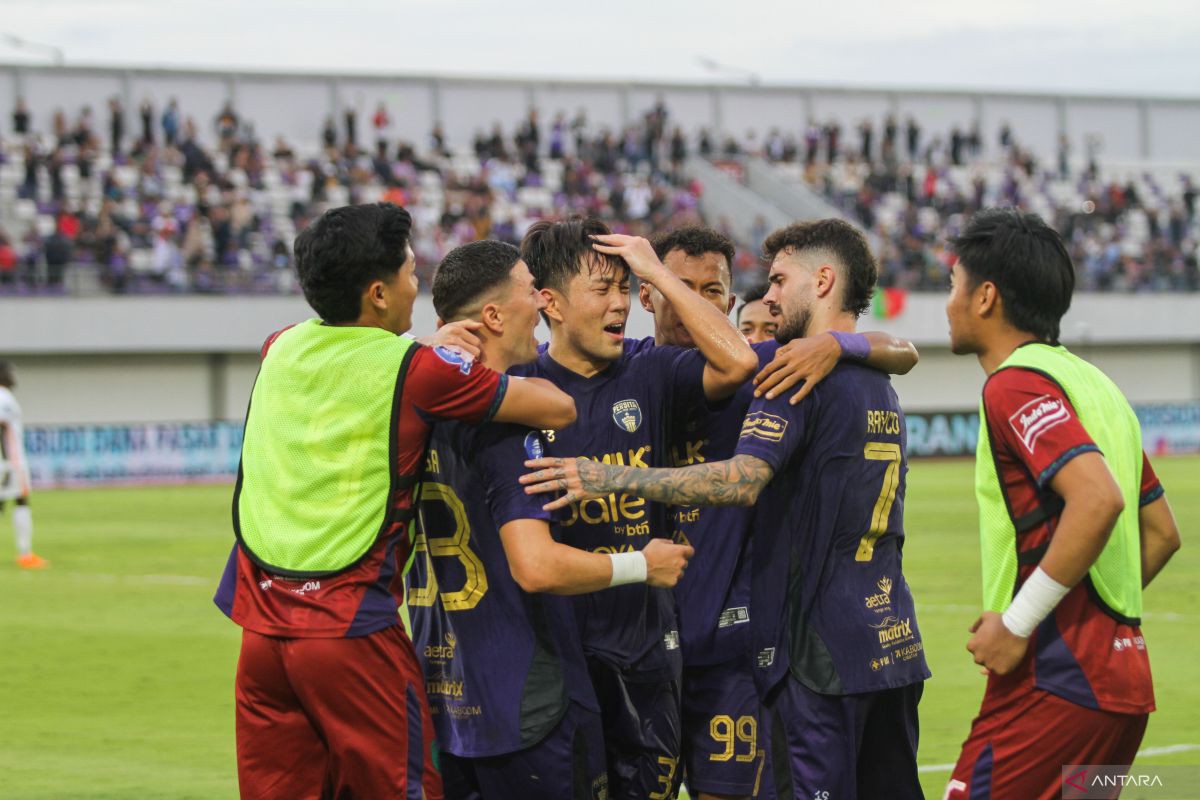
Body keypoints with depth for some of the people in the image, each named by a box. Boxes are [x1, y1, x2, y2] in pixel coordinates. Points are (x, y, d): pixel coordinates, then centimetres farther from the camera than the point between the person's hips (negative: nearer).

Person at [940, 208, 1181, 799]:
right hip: (1120, 682, 9)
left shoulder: (1016, 384, -11)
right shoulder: (1092, 383, 18)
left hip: (1055, 684, -9)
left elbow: (1098, 498, -27)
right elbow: (1161, 533, 22)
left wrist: (1018, 623, -21)